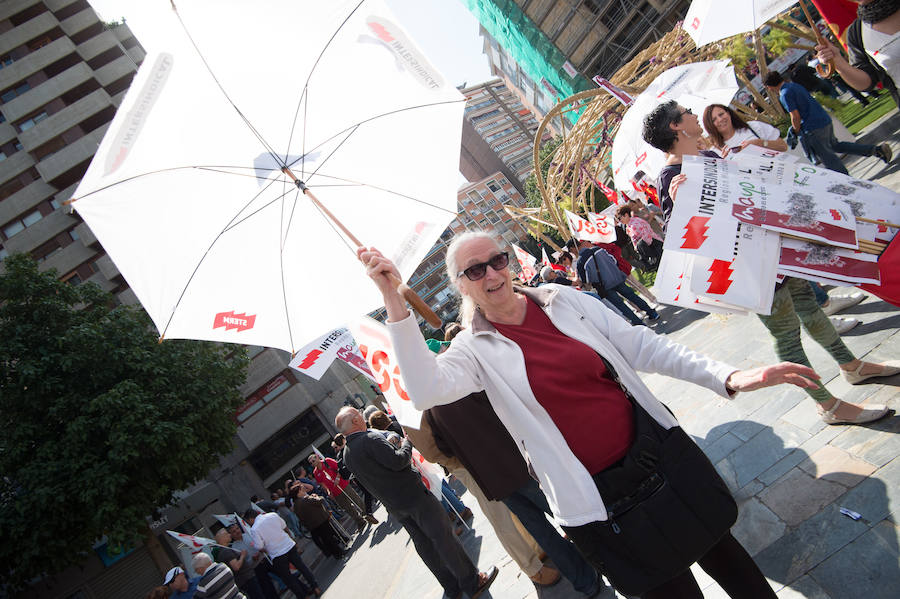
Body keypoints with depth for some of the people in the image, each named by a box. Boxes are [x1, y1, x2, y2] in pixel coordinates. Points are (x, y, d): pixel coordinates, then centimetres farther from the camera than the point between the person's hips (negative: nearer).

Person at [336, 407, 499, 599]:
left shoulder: (347, 454, 6)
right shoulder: (371, 438, -21)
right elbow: (398, 461, -26)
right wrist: (407, 442, -7)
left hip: (394, 507, 8)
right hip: (412, 496, -8)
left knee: (423, 544, 16)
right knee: (443, 536, 2)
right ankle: (472, 582, 11)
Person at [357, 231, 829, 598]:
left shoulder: (562, 299, -1)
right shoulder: (476, 349, -9)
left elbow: (641, 347, -2)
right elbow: (426, 389, -29)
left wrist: (727, 377, -10)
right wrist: (395, 303, -35)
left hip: (657, 453, 3)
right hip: (595, 499, -3)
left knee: (720, 553, 20)